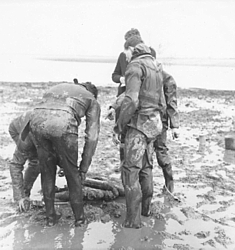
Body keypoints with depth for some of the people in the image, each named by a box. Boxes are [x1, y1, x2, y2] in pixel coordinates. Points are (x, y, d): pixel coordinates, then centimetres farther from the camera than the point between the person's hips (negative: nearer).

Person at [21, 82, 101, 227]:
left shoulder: (57, 88, 41)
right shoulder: (93, 102, 28)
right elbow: (92, 137, 19)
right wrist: (84, 168, 22)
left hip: (37, 122, 4)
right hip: (63, 125, -3)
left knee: (47, 171, 24)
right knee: (72, 173, 19)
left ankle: (51, 216, 33)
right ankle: (79, 217, 32)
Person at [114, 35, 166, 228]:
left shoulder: (135, 66, -12)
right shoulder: (155, 70, 17)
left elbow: (131, 101, -22)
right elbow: (161, 105, 19)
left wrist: (119, 125, -11)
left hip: (139, 123, -9)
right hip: (154, 124, 9)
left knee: (130, 171, -5)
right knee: (146, 167, 18)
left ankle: (133, 219, -3)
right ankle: (145, 207, 31)